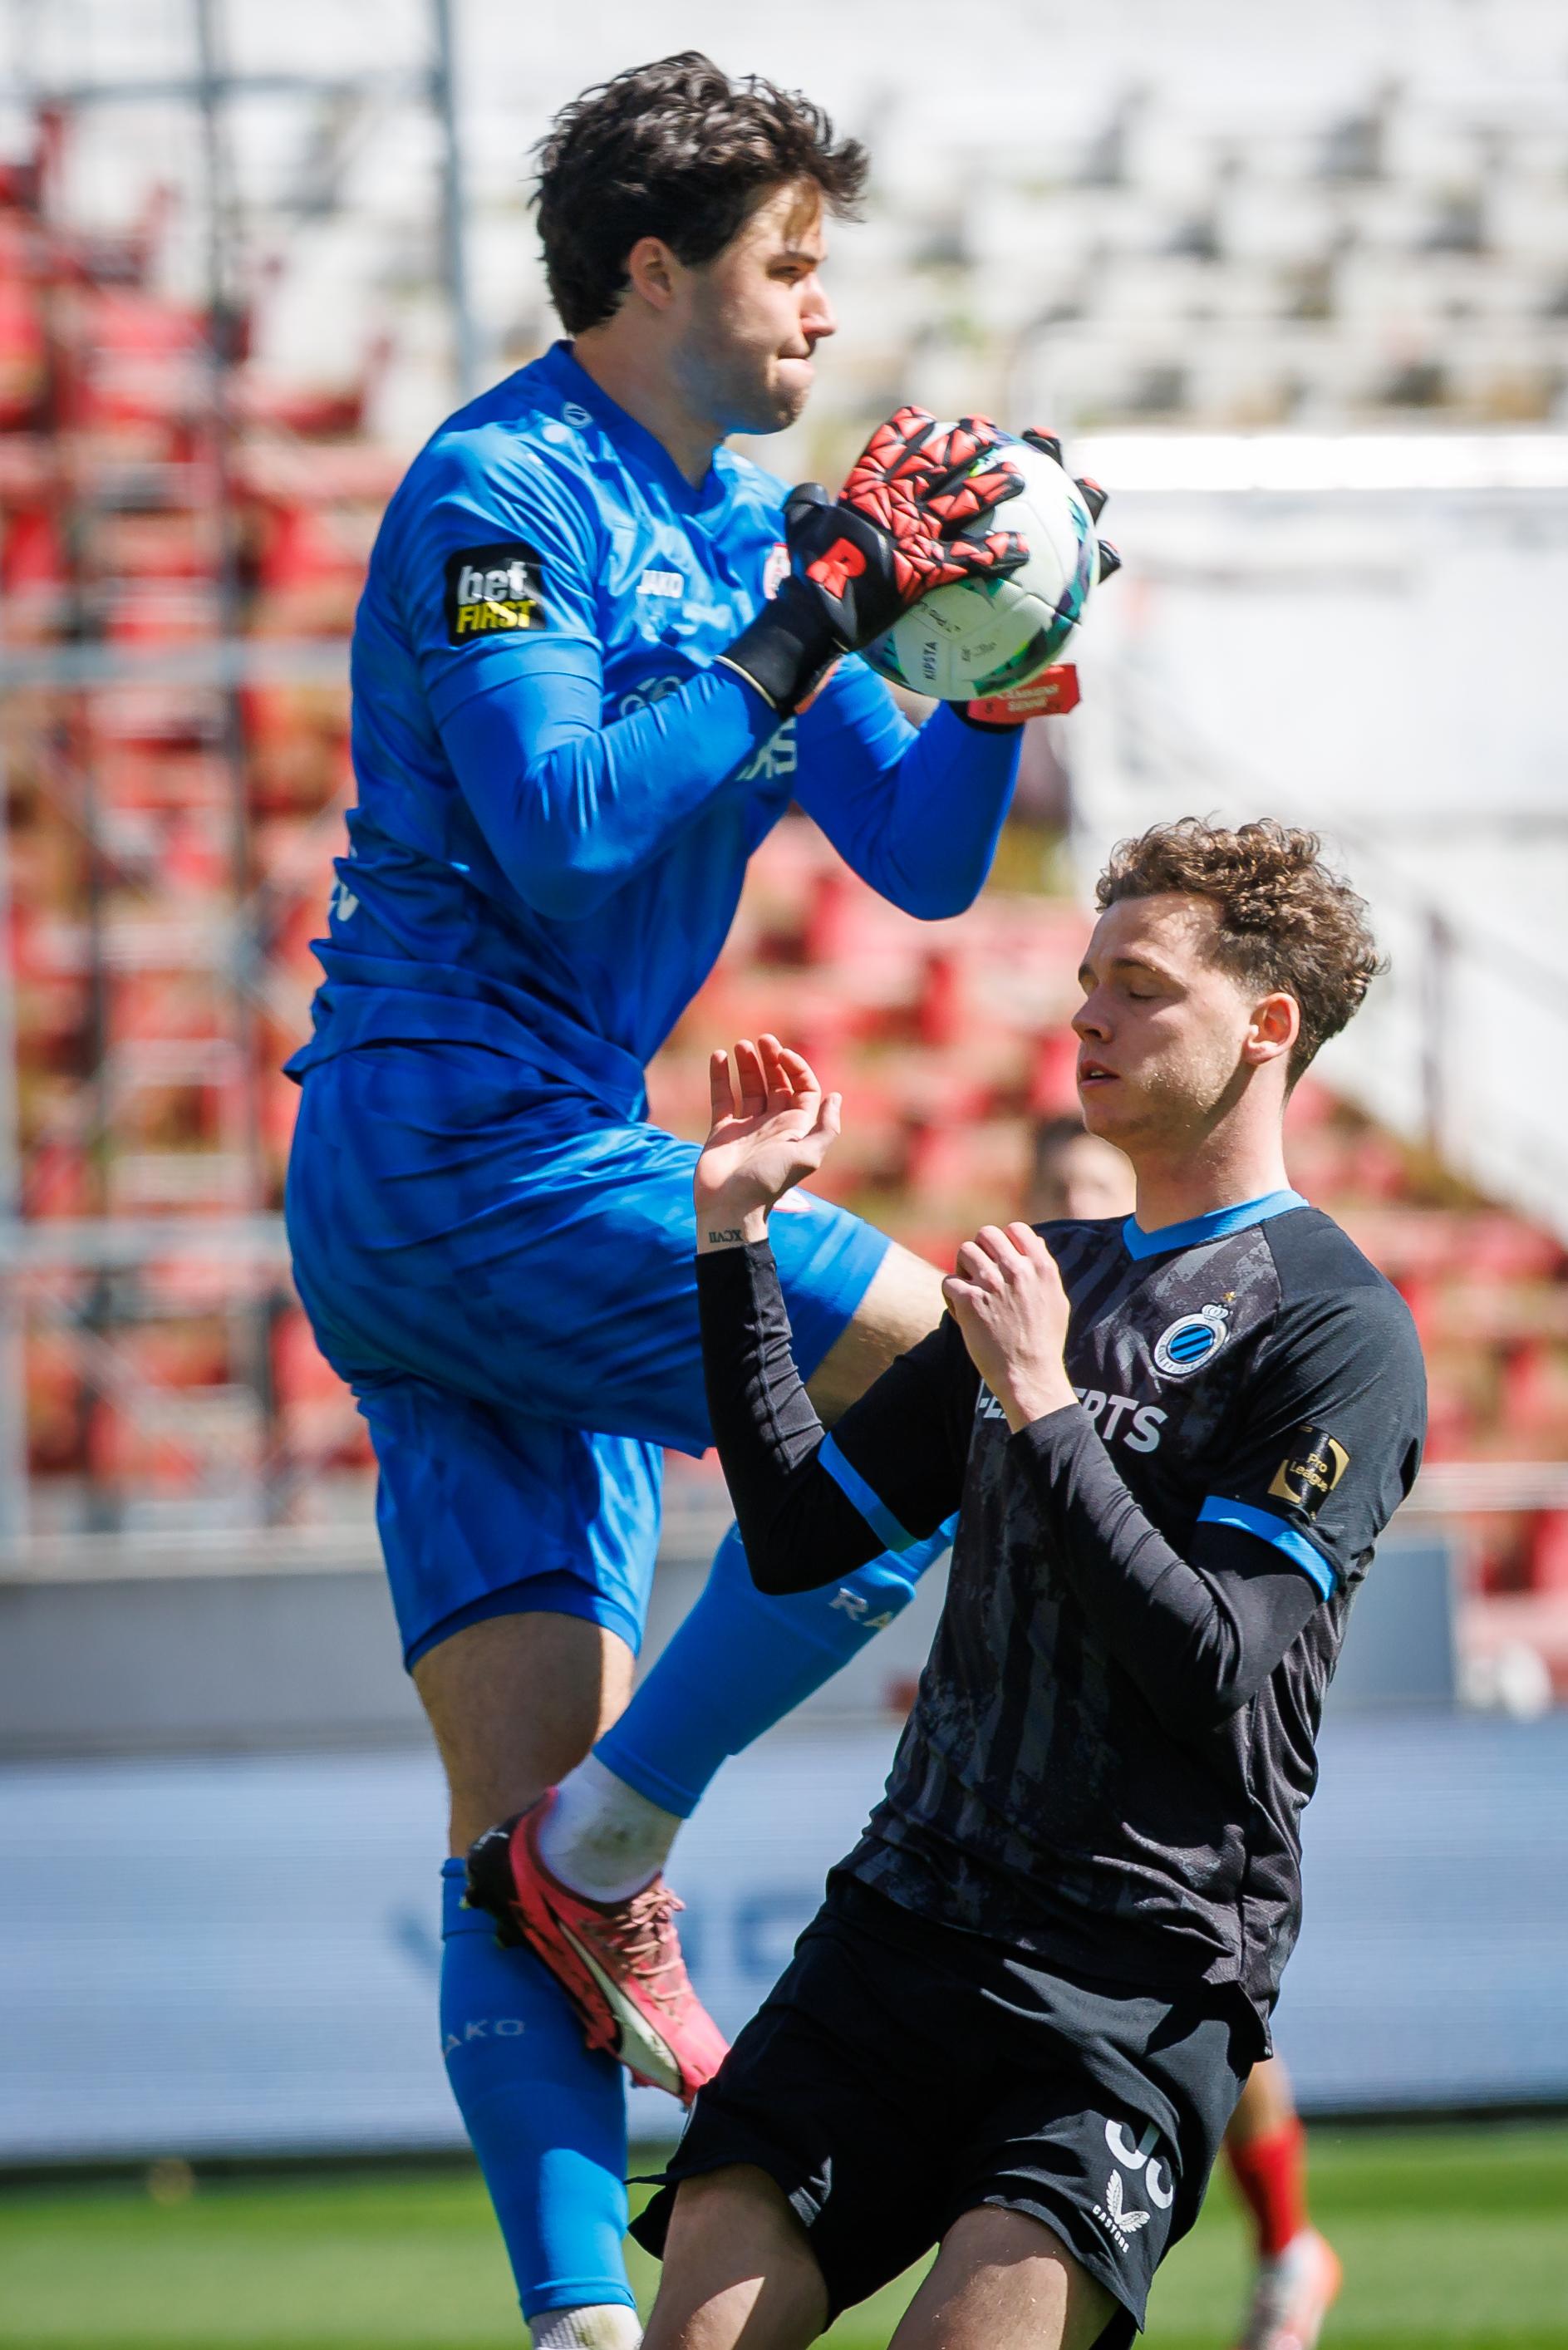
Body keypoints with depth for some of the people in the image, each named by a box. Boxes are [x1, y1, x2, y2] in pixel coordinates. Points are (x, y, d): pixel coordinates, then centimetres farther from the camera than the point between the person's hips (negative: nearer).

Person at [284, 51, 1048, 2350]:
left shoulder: (744, 530, 17)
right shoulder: (502, 493, -8)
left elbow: (923, 862, 18)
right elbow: (561, 827, -21)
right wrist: (813, 628, -19)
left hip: (533, 1167, 9)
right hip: (460, 1137, -9)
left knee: (524, 1818, 2)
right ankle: (615, 1849, -12)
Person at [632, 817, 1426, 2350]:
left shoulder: (1337, 1330, -4)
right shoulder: (1043, 1275, 19)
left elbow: (1213, 1670, -13)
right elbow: (801, 1535, 16)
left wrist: (1042, 1406, -15)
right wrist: (734, 1231, 11)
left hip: (1147, 1978, -6)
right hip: (906, 1917, 6)